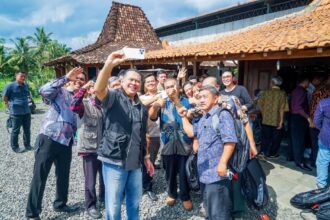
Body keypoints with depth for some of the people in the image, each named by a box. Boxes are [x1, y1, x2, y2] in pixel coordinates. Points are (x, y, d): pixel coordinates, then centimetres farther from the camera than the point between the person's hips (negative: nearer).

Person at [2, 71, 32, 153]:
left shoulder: (26, 86, 8)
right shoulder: (10, 86, -9)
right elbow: (4, 98, -3)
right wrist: (11, 108, 0)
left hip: (27, 111, 5)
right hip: (16, 112, -5)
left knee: (27, 130, 13)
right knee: (16, 130, 5)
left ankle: (27, 145, 26)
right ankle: (15, 147, 18)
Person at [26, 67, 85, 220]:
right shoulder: (60, 92, 0)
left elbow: (78, 121, 16)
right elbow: (43, 91, -22)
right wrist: (66, 77, -26)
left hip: (66, 142, 6)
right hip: (49, 138, -6)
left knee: (63, 175, 17)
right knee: (40, 176, 3)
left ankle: (60, 204, 37)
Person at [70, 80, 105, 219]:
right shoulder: (84, 104, -7)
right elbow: (73, 107, -28)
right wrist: (83, 88, -30)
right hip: (89, 147, -4)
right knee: (90, 180, 6)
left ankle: (104, 196, 45)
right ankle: (90, 205, 26)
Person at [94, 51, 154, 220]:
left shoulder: (142, 108, 12)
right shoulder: (113, 98, -5)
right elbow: (98, 89, -29)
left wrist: (146, 157, 18)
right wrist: (110, 64, -39)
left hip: (135, 163, 5)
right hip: (114, 162, -5)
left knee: (134, 202, 19)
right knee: (113, 206, 8)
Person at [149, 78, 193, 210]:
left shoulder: (186, 101, 6)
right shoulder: (162, 102, 6)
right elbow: (152, 117, -12)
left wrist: (177, 102, -13)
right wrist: (155, 106, -32)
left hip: (184, 143, -1)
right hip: (168, 144, 1)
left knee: (184, 172, 7)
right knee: (169, 172, 13)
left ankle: (185, 196, 26)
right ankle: (171, 193, 34)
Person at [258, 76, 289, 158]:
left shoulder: (266, 92, -1)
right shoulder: (282, 94, -9)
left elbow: (260, 104, 2)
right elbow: (282, 109, -15)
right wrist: (281, 121, -12)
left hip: (266, 119, 3)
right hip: (277, 120, -2)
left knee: (265, 136, 16)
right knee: (275, 137, 12)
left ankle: (263, 151, 22)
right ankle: (272, 153, 19)